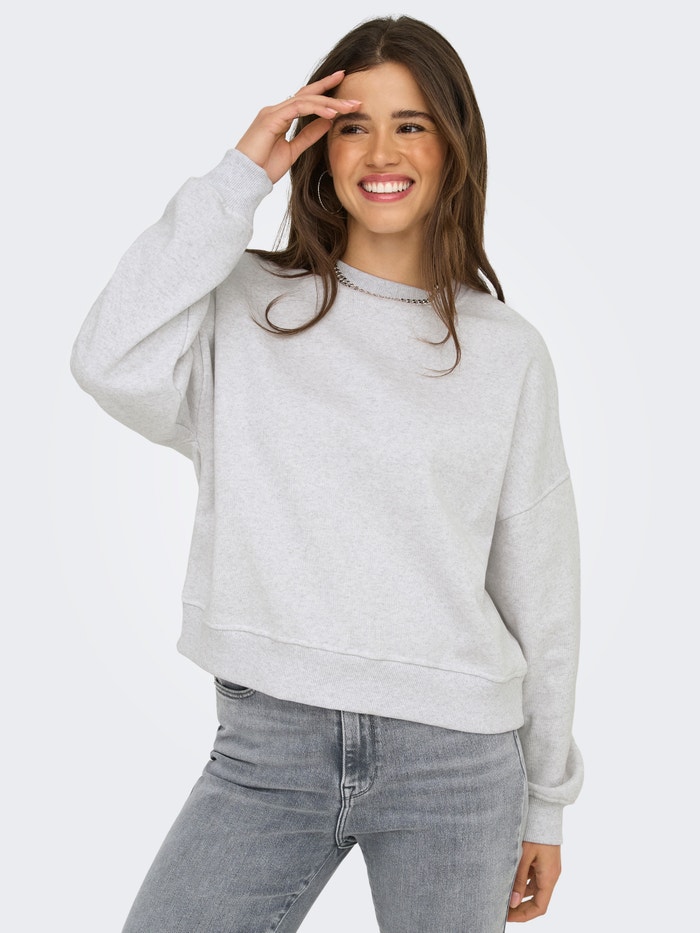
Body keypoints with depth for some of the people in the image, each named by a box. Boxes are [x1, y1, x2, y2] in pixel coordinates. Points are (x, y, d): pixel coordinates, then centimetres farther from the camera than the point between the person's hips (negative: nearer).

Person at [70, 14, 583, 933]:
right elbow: (113, 365, -19)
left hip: (455, 757, 1)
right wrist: (236, 177, -12)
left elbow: (540, 588, 6)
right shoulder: (249, 306, 2)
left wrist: (545, 803, 11)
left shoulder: (508, 351, 3)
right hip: (265, 746, 0)